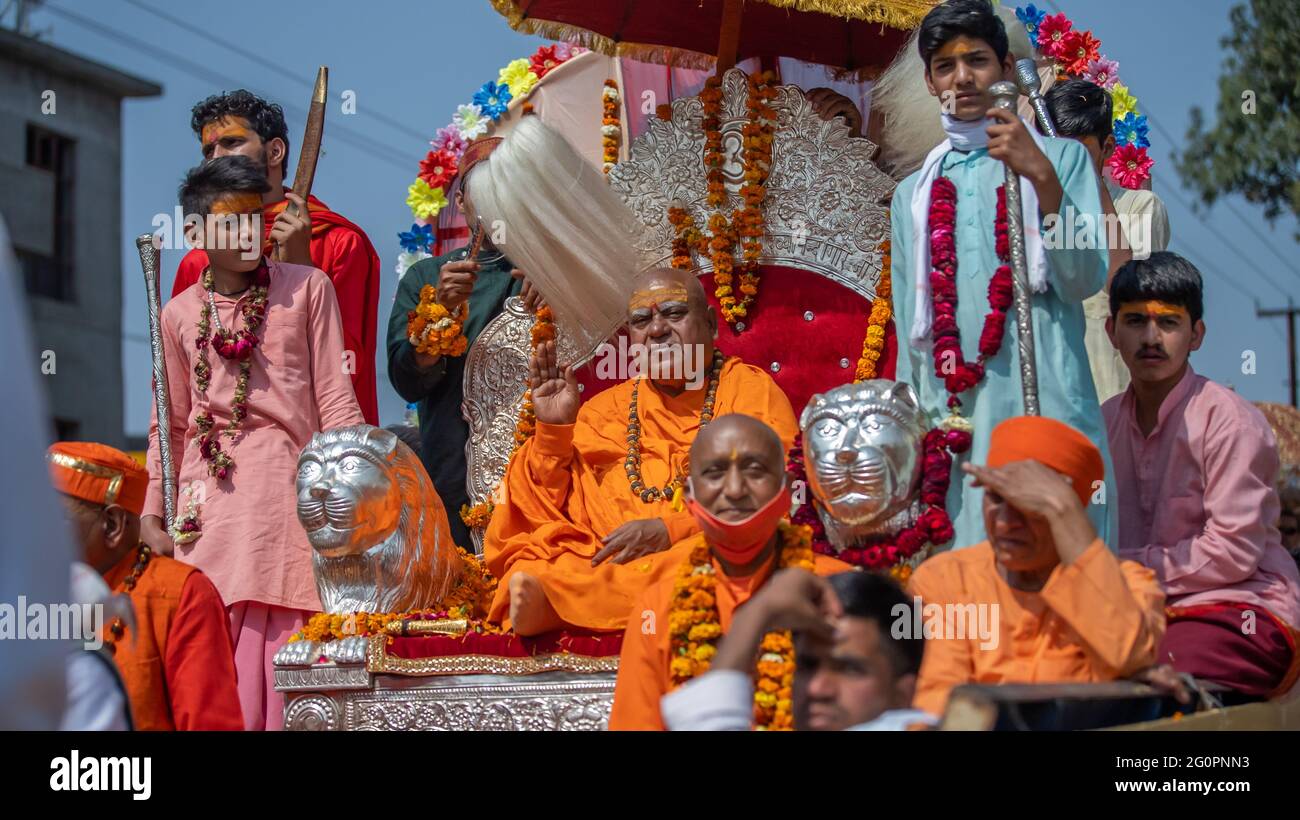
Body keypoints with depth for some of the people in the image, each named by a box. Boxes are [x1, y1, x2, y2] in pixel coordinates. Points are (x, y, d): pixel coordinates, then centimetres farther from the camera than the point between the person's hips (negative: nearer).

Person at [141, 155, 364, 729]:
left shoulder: (307, 289, 3)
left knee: (280, 649, -7)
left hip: (287, 485, -2)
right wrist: (151, 513, 12)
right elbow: (169, 424, 15)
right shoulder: (180, 314, 10)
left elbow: (335, 399, 3)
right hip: (208, 501, 2)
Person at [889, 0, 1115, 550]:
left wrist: (1042, 177, -13)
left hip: (1042, 403, -3)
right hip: (949, 418, 3)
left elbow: (1086, 280, -4)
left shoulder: (1060, 159, 8)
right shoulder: (913, 195, 16)